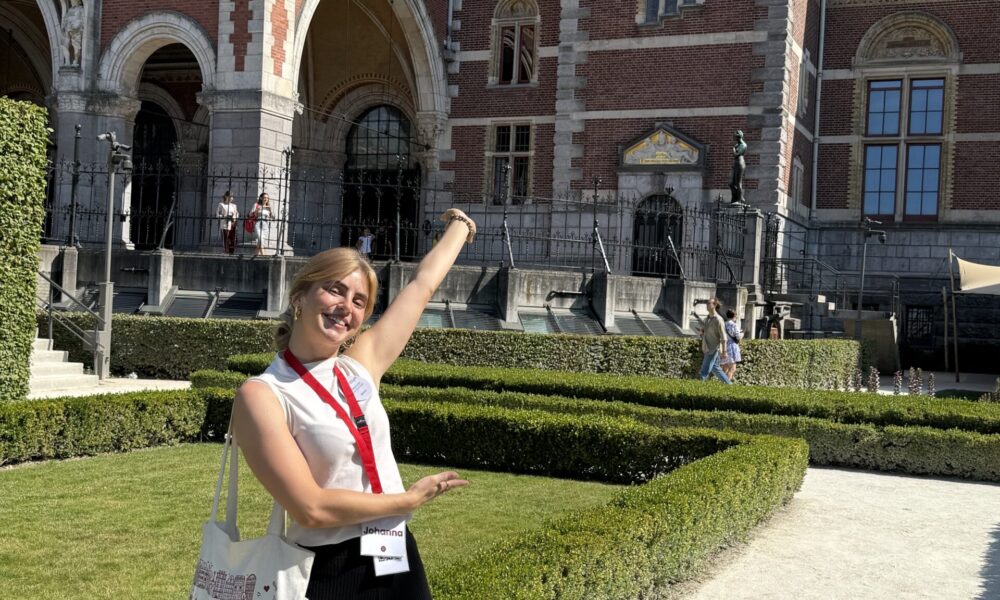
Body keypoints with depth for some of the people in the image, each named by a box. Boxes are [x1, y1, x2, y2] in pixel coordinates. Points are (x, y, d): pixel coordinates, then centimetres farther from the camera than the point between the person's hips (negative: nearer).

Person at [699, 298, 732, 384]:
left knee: (705, 371, -6)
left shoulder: (718, 319, -15)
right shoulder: (707, 319, 10)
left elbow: (723, 337, -16)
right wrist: (703, 331, 2)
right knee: (715, 369, 16)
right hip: (707, 349, 9)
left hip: (714, 349, -9)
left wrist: (724, 351, -17)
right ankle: (729, 384, 26)